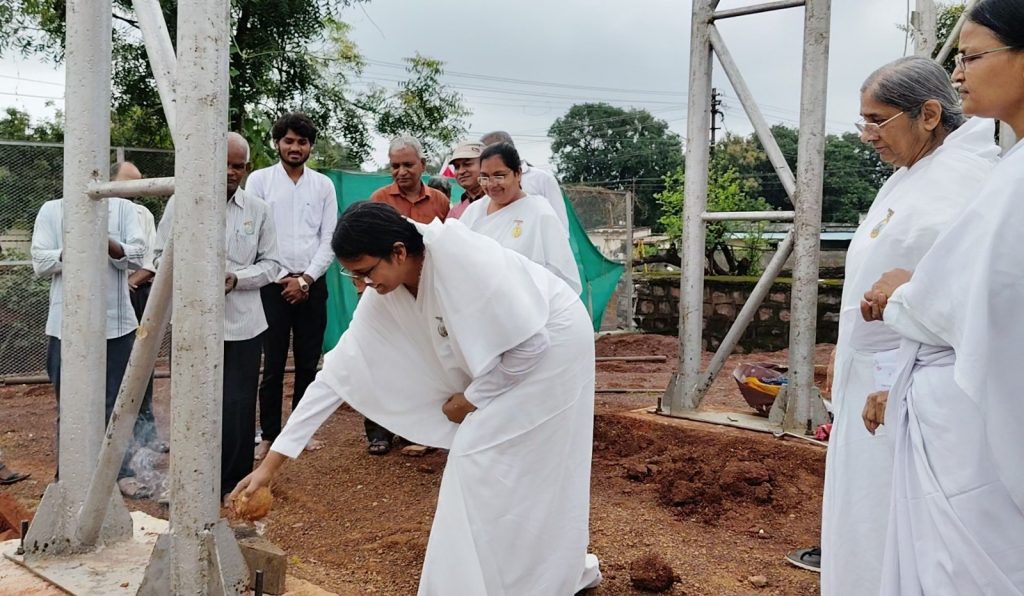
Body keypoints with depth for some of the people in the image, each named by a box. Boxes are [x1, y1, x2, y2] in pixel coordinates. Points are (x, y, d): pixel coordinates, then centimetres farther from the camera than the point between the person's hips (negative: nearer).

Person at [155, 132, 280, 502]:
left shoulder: (258, 210, 5)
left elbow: (270, 263, 7)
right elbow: (163, 256, 3)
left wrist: (237, 278, -11)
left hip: (243, 324, 1)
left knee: (238, 407, 4)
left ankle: (235, 483, 19)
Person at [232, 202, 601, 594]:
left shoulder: (458, 255, -33)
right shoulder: (383, 297, -10)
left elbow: (529, 340, -29)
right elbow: (340, 371, -8)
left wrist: (473, 398, -15)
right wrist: (272, 460, -10)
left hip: (551, 344, -8)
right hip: (506, 358, 8)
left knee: (483, 462, -8)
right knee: (530, 471, 14)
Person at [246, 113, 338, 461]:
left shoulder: (323, 185, 7)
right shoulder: (260, 180, 1)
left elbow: (329, 239, 4)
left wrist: (305, 279, -7)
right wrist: (283, 277, -8)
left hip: (312, 285, 2)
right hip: (274, 284, -2)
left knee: (308, 362, 9)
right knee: (273, 363, 0)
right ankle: (269, 435, 10)